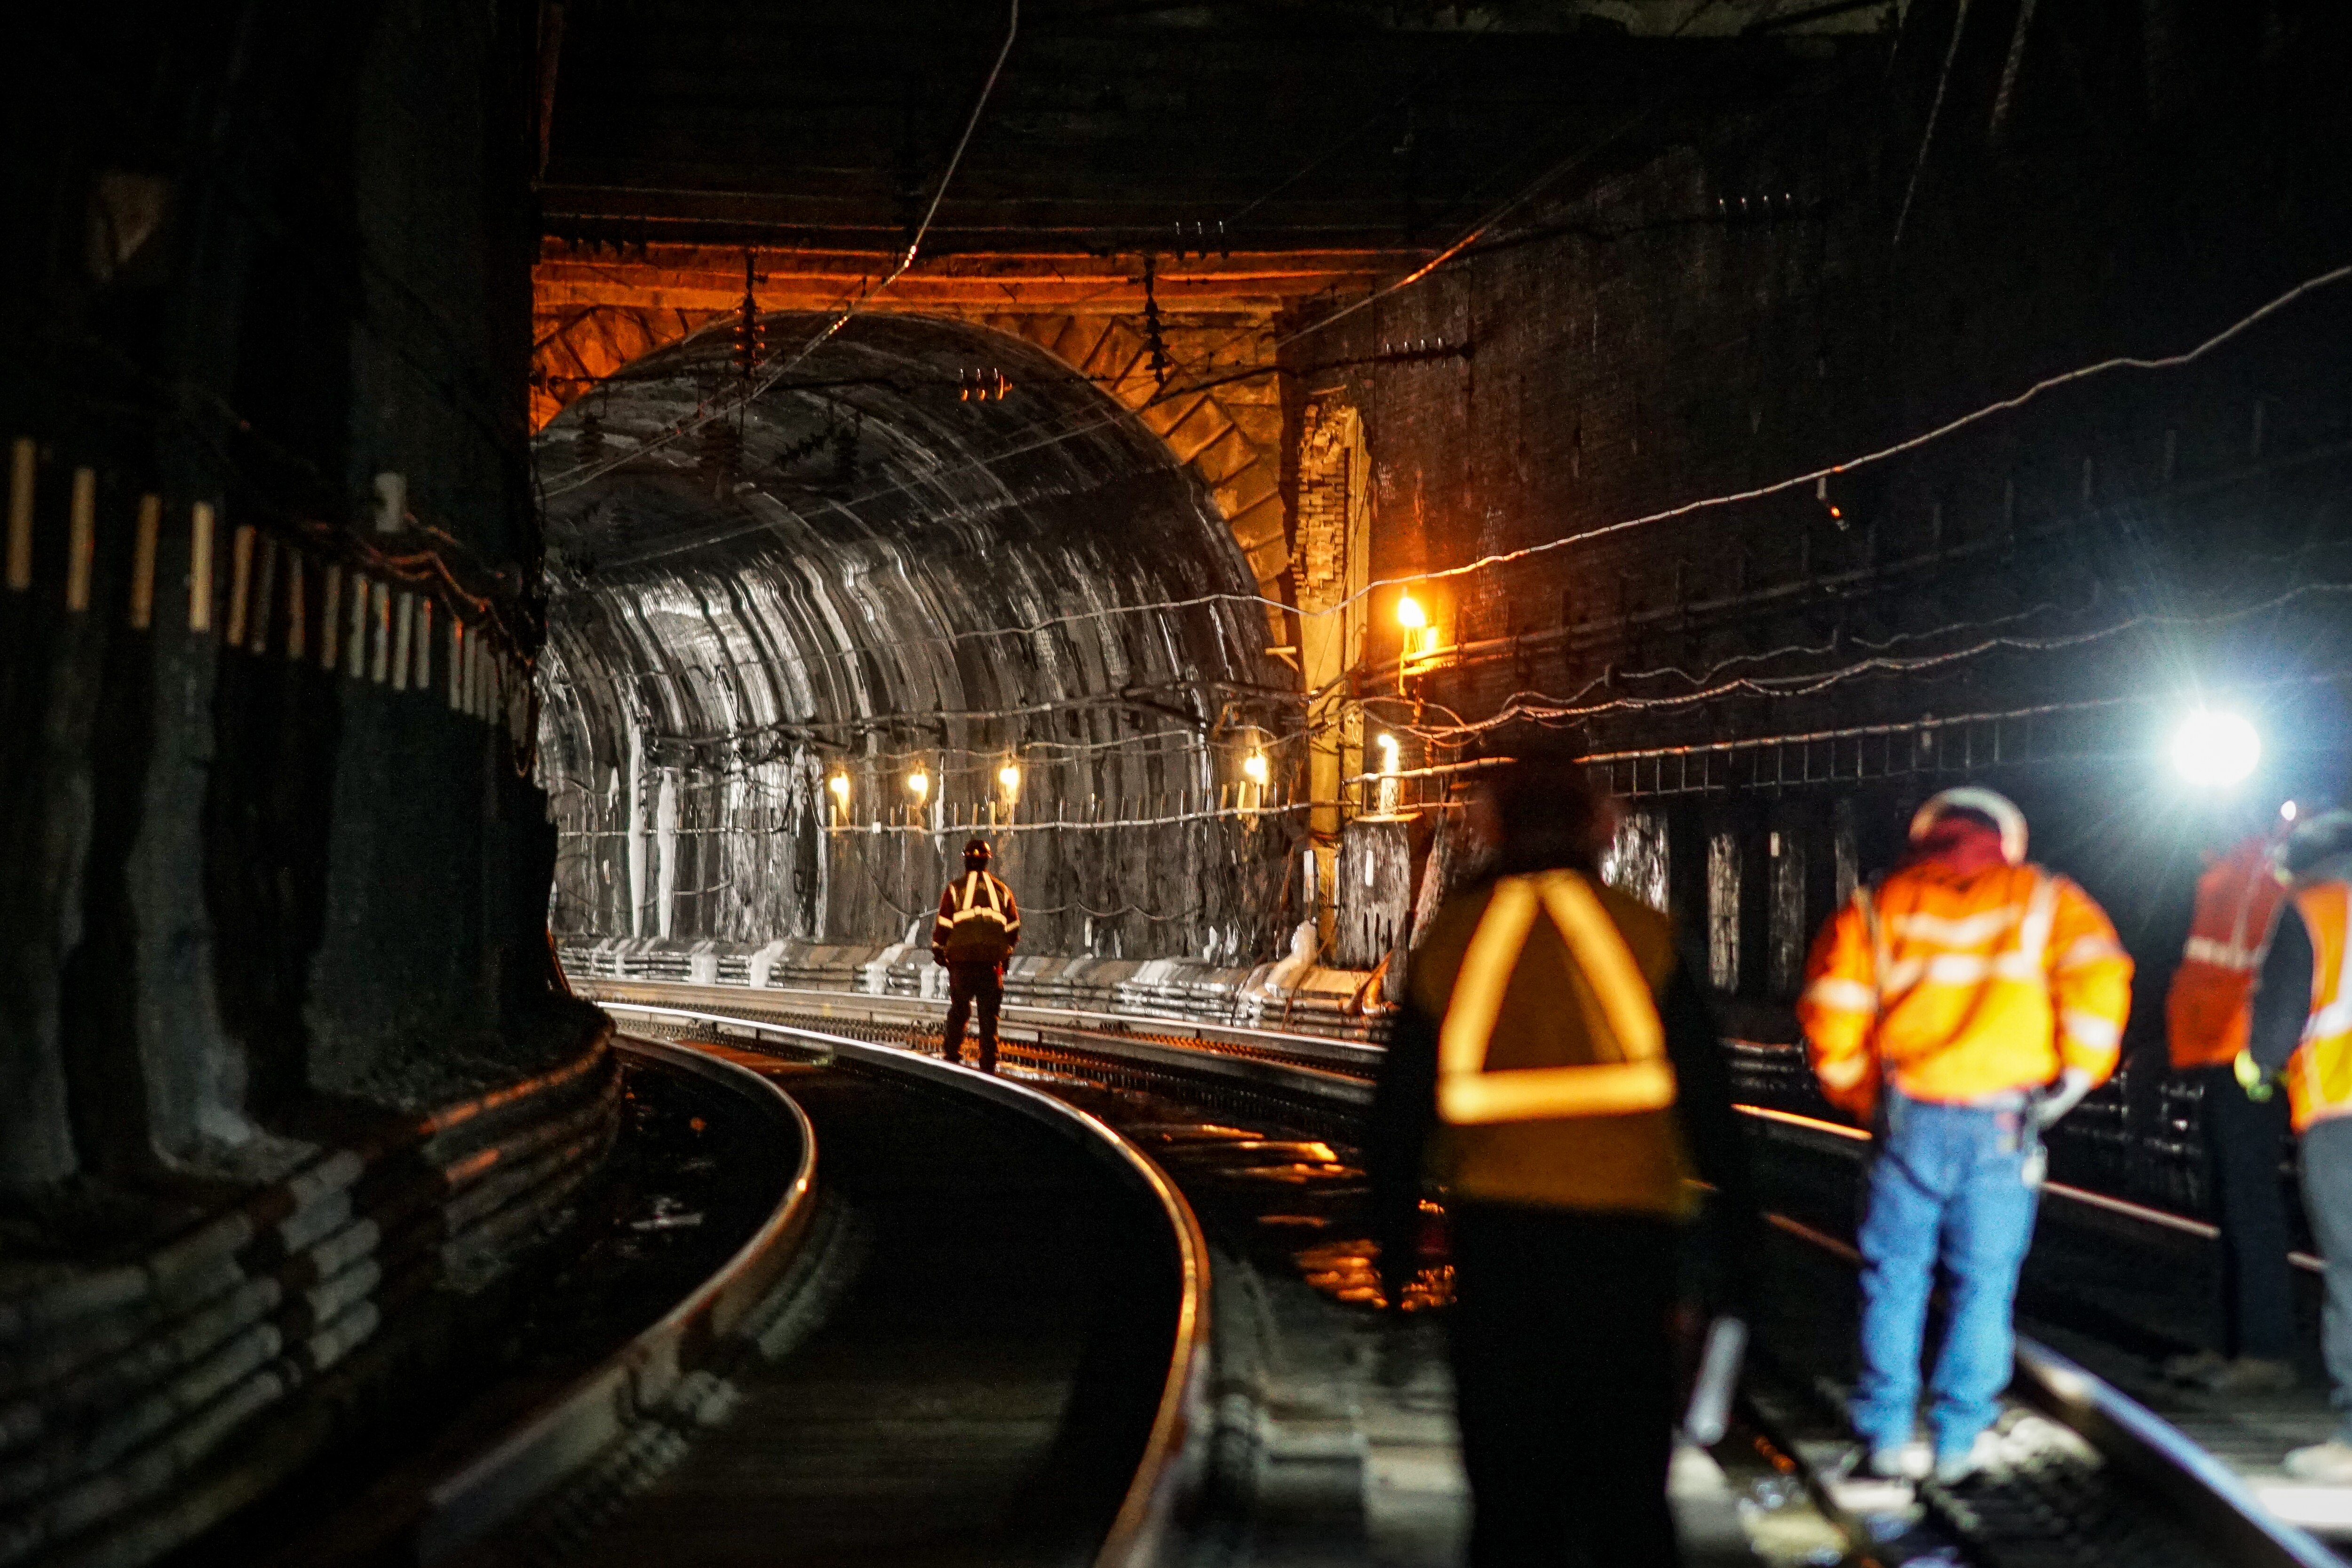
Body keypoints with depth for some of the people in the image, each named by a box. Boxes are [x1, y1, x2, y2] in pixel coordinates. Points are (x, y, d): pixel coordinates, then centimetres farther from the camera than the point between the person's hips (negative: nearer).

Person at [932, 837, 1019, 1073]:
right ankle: (988, 1062, 2)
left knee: (959, 1008, 14)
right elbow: (1014, 927, 12)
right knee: (989, 1012, 5)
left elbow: (943, 924, 0)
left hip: (961, 957, -1)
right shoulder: (1001, 890, 9)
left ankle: (952, 1051, 10)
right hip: (992, 960, 1)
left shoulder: (955, 889, 0)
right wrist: (1006, 952, 26)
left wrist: (938, 951, 12)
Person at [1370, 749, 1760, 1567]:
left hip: (1497, 1231, 1)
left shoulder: (1452, 938, 5)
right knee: (1625, 1473, 9)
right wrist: (1739, 1224, 5)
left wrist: (1395, 1234, 16)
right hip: (1626, 1226, -1)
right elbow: (1705, 1093, -1)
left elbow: (1401, 1103, 7)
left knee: (1508, 1474, 8)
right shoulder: (1639, 933, 0)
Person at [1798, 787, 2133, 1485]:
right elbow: (2099, 976, -6)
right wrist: (2074, 1076, 3)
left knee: (1896, 1278, 10)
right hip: (2005, 1122, -1)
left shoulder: (1878, 907, 12)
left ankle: (1888, 1435, 10)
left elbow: (1831, 1009, 3)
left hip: (1908, 1117, 1)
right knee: (1984, 1282, 7)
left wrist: (1860, 1097, 13)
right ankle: (1959, 1442, 7)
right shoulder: (2043, 899, 10)